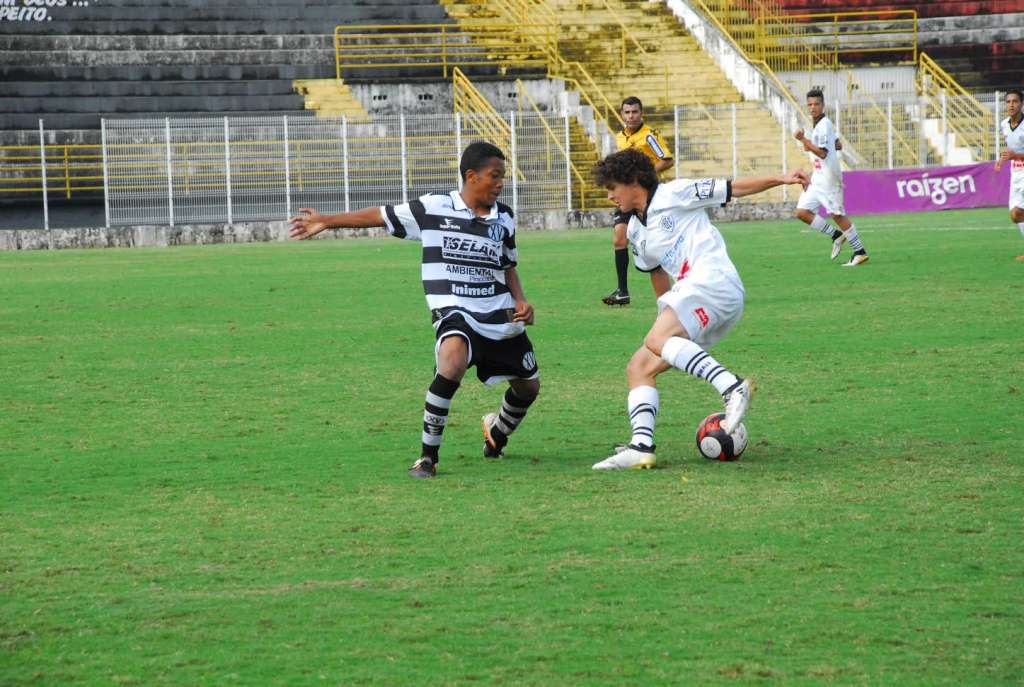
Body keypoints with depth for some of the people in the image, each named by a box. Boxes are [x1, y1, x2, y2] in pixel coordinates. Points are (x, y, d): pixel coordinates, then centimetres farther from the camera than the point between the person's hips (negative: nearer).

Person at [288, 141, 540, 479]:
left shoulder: (504, 218, 6)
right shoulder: (433, 208, -7)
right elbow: (381, 215, 3)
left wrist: (521, 301, 2)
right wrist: (325, 221, 6)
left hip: (500, 317, 6)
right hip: (454, 311, -6)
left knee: (529, 386, 13)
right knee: (453, 361, -36)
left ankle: (497, 434, 50)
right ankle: (428, 455, -22)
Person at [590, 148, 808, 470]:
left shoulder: (673, 194, 2)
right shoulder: (636, 231, 25)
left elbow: (733, 188, 0)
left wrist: (780, 179, -9)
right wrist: (668, 311, 40)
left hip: (715, 281, -9)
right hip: (687, 292, 9)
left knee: (657, 340, -32)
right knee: (638, 368, 0)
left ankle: (732, 387, -42)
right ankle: (641, 447, -11)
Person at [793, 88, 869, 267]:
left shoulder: (824, 125, -15)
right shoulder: (819, 124, 15)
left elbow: (822, 153, -22)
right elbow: (838, 146, 24)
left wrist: (804, 140, -25)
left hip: (829, 177, -10)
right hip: (818, 178, 10)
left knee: (837, 215, -6)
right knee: (802, 212, 2)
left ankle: (860, 252, 2)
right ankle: (836, 235, 11)